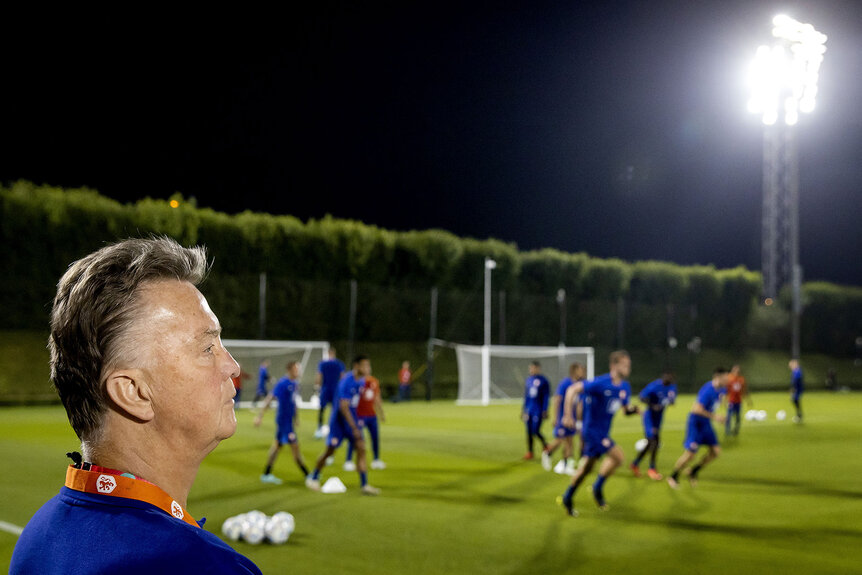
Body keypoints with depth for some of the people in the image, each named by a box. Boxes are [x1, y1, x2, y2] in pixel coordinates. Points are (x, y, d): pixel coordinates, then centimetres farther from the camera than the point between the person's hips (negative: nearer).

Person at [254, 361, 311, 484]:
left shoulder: (294, 383, 9)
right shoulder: (282, 384, -18)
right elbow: (269, 399, -19)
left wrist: (296, 418, 26)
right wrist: (260, 416, -23)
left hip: (289, 420, 9)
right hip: (284, 420, -9)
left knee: (277, 445, 13)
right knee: (295, 446, -3)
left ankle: (266, 474, 21)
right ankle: (307, 475, 3)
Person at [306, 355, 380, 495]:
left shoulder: (361, 380, 2)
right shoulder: (347, 382, -24)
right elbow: (344, 408, -25)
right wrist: (354, 428, -26)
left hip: (352, 418, 7)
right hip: (339, 420, -7)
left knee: (361, 448, -5)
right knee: (330, 450, 3)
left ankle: (364, 485, -3)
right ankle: (313, 477, 25)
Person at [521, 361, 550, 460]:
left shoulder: (543, 381, -7)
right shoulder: (528, 380, 10)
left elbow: (546, 397, -7)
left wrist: (545, 411, -11)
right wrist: (523, 410, 16)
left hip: (538, 410, -6)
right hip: (529, 410, 6)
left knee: (536, 431, -8)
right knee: (529, 432, 4)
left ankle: (544, 444, 19)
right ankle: (530, 452, 11)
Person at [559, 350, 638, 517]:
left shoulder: (625, 387, 4)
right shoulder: (601, 383, -20)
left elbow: (625, 409, 16)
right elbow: (573, 389, -18)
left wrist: (632, 409, -9)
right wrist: (568, 415, -23)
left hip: (603, 432, 8)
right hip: (593, 430, -8)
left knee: (586, 468, 14)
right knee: (618, 456, -17)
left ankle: (568, 497, 28)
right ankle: (598, 487, 1)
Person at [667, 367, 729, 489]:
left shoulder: (721, 389, 0)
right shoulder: (708, 391, -27)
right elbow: (697, 409, -33)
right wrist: (714, 416, -31)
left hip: (706, 424, 8)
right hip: (696, 423, -8)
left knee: (716, 451, 2)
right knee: (690, 454, -7)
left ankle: (693, 472, 21)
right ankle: (673, 477, 16)